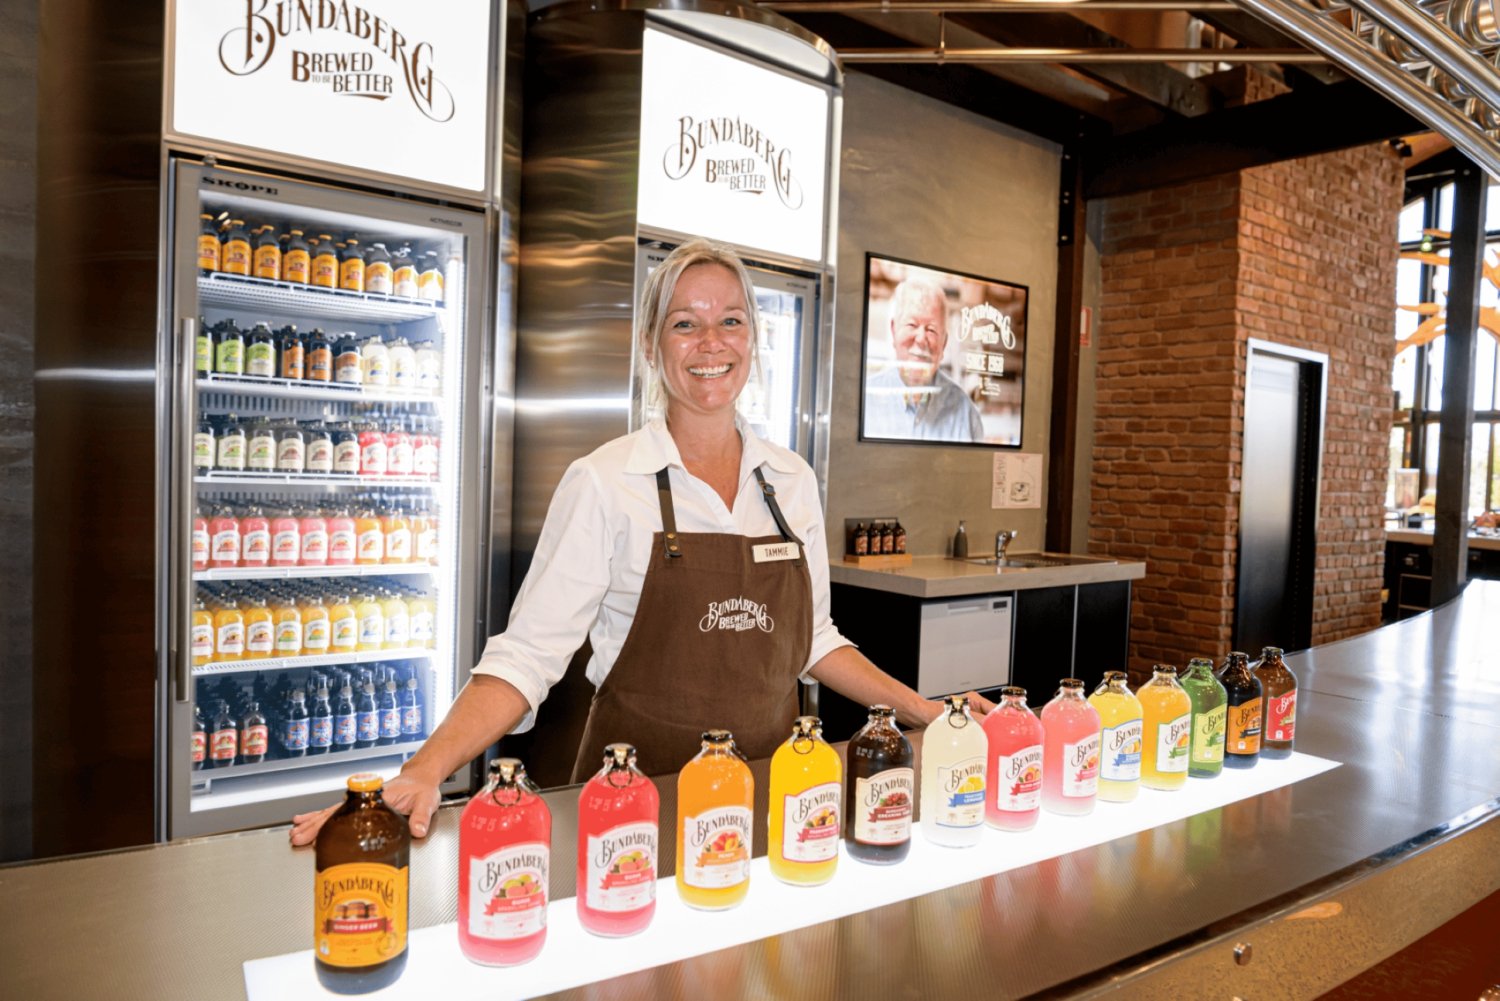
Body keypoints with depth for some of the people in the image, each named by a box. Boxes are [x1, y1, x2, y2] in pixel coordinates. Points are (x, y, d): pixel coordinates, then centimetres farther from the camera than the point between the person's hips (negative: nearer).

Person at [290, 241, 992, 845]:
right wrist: (423, 772, -26)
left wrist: (928, 713, 5)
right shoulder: (604, 483, -12)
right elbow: (527, 653, -14)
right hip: (638, 795, -4)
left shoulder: (792, 481, 2)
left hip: (768, 785, 4)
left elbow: (812, 639, 10)